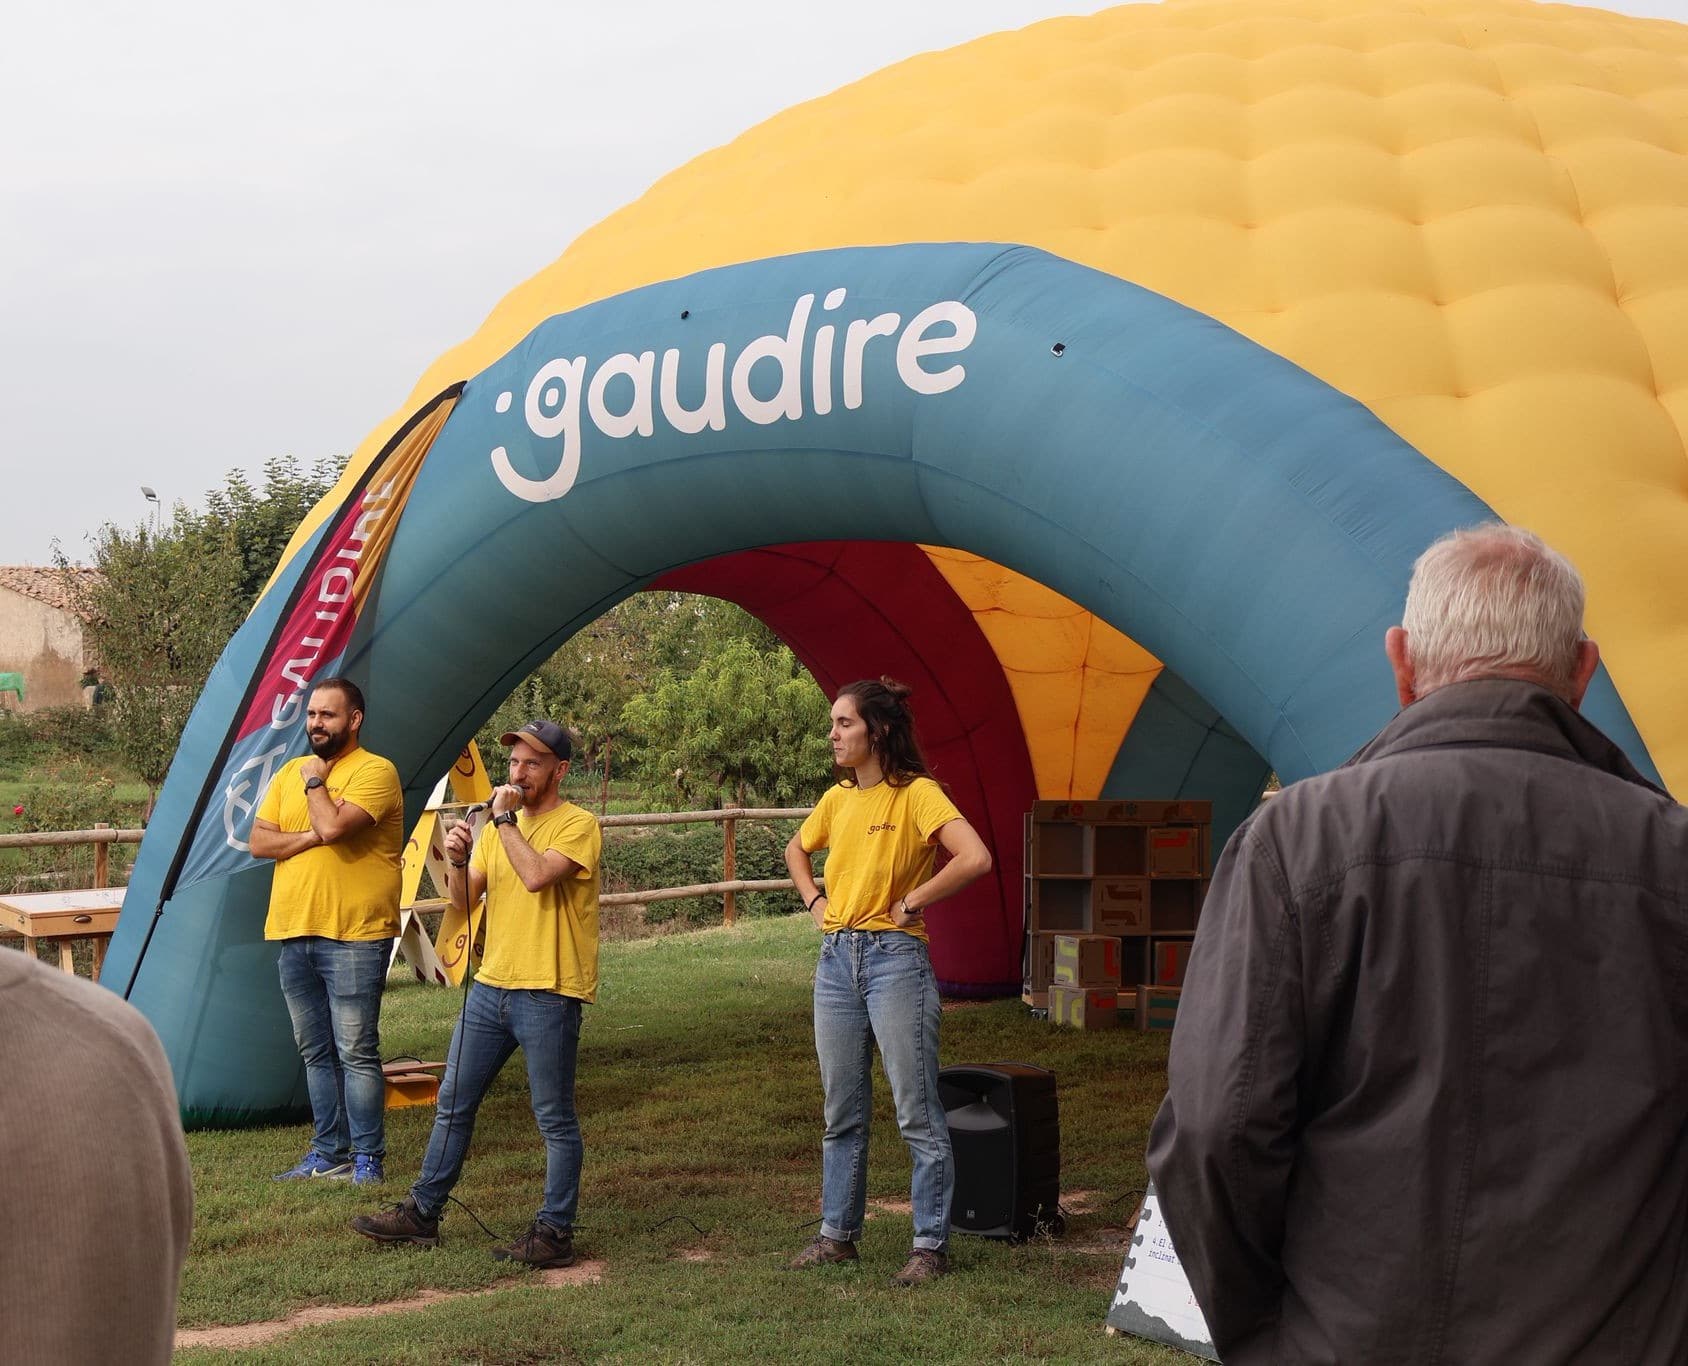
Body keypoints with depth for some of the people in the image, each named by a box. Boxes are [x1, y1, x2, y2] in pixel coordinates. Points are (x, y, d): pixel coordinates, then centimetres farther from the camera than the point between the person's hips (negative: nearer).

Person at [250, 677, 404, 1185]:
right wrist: (313, 837, -9)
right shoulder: (290, 772, 14)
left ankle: (367, 1158, 2)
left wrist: (315, 781, -6)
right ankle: (328, 1153, 21)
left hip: (354, 937, -7)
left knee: (356, 1052, -5)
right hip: (295, 933, 7)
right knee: (316, 1053, 13)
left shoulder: (374, 771, -8)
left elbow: (334, 826, -23)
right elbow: (259, 842, 6)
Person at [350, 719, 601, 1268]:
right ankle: (421, 1214, 22)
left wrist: (505, 820, -15)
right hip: (491, 985, 7)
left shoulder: (577, 825, -9)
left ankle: (555, 1232, 8)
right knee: (453, 1104, 13)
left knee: (555, 1120, 0)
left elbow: (536, 876, -26)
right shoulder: (500, 826, 14)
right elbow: (464, 899, 12)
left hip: (549, 994, -7)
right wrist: (457, 861, -8)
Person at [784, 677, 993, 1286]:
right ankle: (838, 1233, 24)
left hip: (894, 956, -7)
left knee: (916, 1113, -2)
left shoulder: (916, 793, -10)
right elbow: (797, 850, 31)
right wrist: (814, 899, 14)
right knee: (841, 1111, 14)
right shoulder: (837, 798, 11)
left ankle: (931, 1244, 5)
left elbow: (975, 858, -23)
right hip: (836, 958, 7)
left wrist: (912, 902, -15)